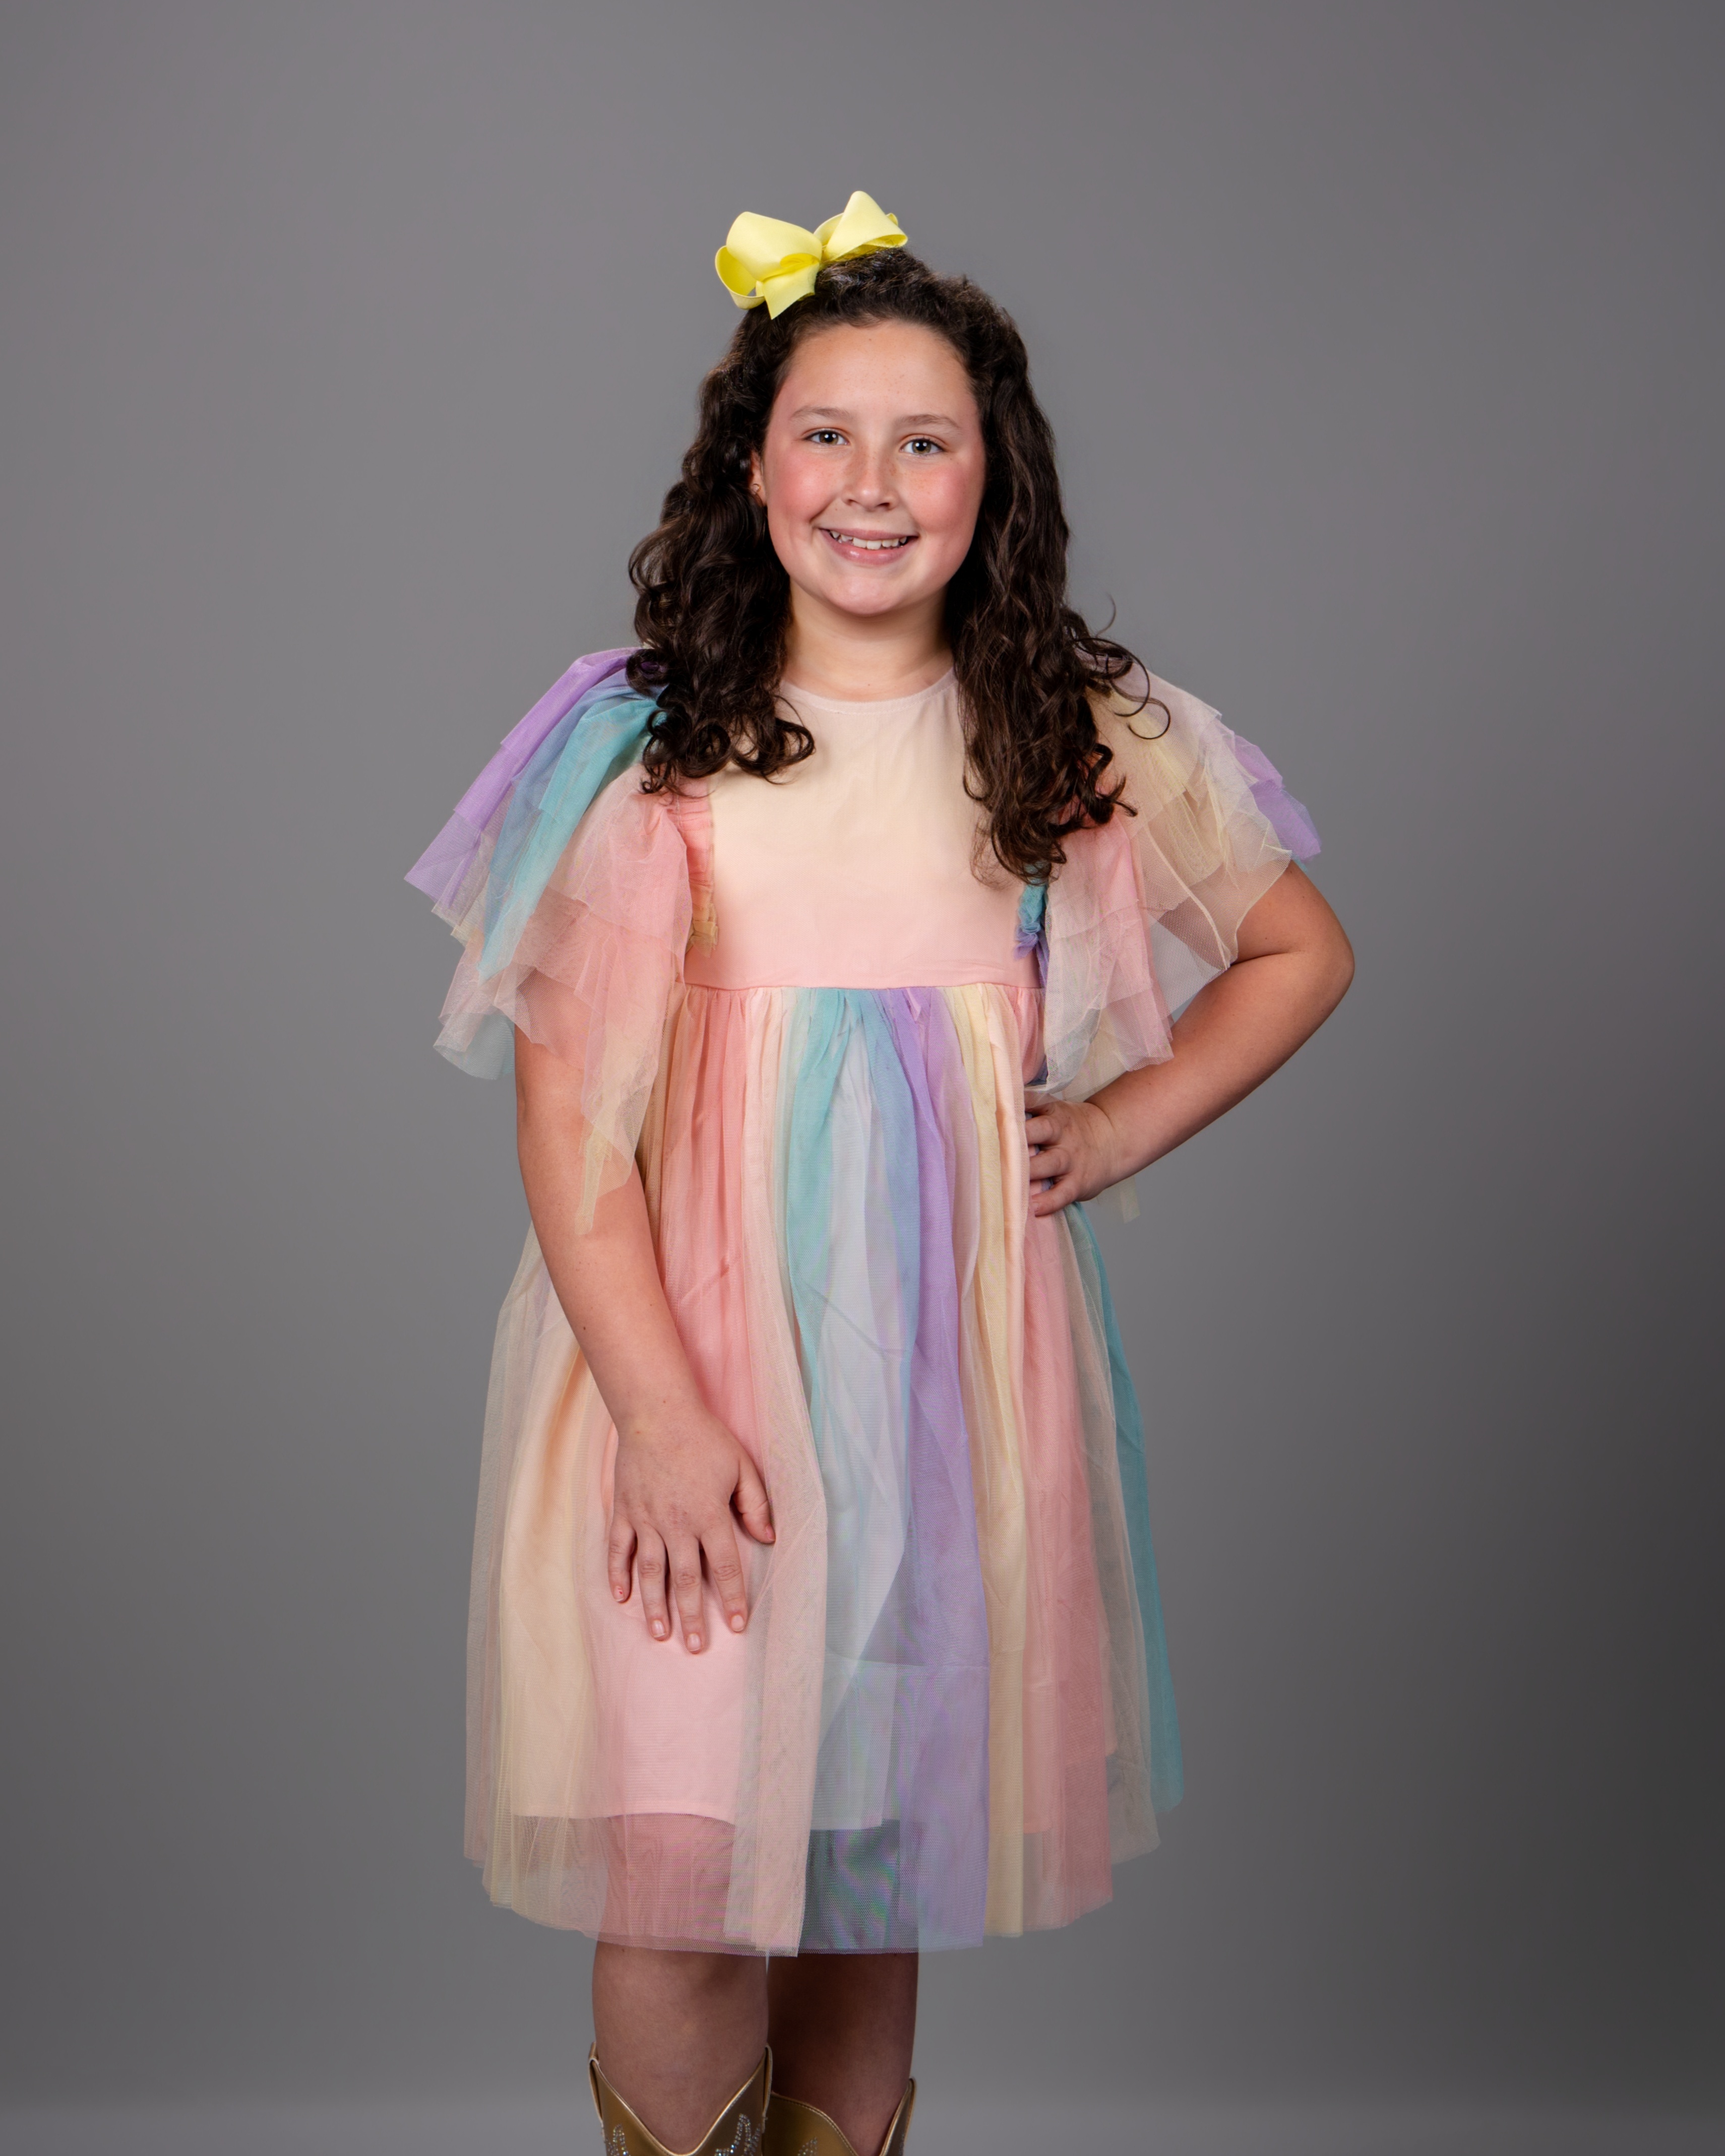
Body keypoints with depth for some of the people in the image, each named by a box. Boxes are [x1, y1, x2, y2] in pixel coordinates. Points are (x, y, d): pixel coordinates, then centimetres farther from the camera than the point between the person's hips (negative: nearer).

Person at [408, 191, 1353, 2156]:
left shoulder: (1080, 739, 3)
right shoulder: (648, 744, -5)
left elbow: (1302, 952, 16)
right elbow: (563, 1112, -7)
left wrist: (1126, 1121, 4)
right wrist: (662, 1416, -14)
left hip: (955, 1346, 2)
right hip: (693, 1340, -2)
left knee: (883, 1838, 11)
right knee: (678, 1866, -5)